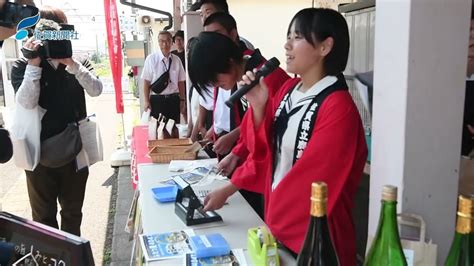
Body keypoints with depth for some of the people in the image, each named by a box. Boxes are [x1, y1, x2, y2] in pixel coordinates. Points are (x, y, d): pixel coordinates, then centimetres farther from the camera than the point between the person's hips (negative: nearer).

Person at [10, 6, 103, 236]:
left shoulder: (77, 64, 4)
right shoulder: (23, 66, -3)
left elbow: (96, 90, -13)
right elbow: (26, 102, -19)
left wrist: (71, 63, -22)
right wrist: (33, 64, -23)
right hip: (40, 152, -2)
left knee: (73, 211, 17)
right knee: (43, 214, 11)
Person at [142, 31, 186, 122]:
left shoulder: (176, 60, 2)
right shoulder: (151, 59, -6)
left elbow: (181, 82, 6)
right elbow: (146, 82, -3)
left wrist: (182, 100, 6)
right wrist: (147, 101, -5)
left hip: (174, 99, 3)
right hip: (157, 99, -2)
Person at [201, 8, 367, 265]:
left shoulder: (338, 107, -21)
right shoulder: (289, 89, 2)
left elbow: (311, 179, -20)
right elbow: (264, 149, 4)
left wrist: (273, 220, -10)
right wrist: (258, 106, -11)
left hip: (313, 233, -6)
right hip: (278, 220, 6)